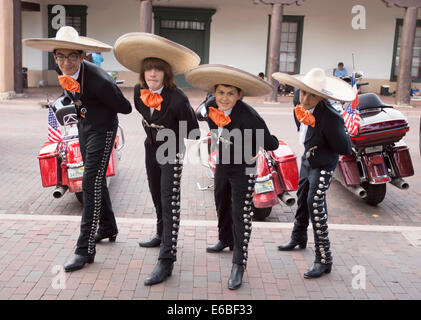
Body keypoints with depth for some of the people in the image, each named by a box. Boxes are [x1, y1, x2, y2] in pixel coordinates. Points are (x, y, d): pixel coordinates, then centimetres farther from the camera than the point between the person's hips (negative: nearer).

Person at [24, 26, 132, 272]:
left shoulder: (98, 79, -29)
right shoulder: (67, 74, -4)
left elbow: (126, 108, -23)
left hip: (102, 130, -8)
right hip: (84, 127, 8)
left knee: (91, 183, -11)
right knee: (96, 180, 19)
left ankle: (86, 249, -6)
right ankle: (107, 228, 38)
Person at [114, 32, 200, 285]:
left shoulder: (177, 99, -28)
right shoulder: (139, 91, -9)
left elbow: (192, 130, -17)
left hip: (171, 153, -7)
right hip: (151, 149, 7)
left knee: (169, 203, -11)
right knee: (157, 197, 21)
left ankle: (167, 261, -11)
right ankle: (162, 235, 44)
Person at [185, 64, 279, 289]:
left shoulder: (248, 116, -31)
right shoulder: (211, 107, -12)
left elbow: (272, 145, -28)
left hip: (243, 169, -7)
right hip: (222, 164, 7)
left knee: (241, 215, -4)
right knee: (222, 205, 23)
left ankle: (239, 264, 6)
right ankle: (225, 239, 49)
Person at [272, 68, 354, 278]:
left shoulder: (331, 118, -36)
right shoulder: (299, 98, -15)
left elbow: (346, 149, -30)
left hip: (323, 164, -8)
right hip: (307, 158, 8)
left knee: (315, 205, -14)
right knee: (302, 198, 22)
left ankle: (323, 260, -4)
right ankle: (298, 238, 46)